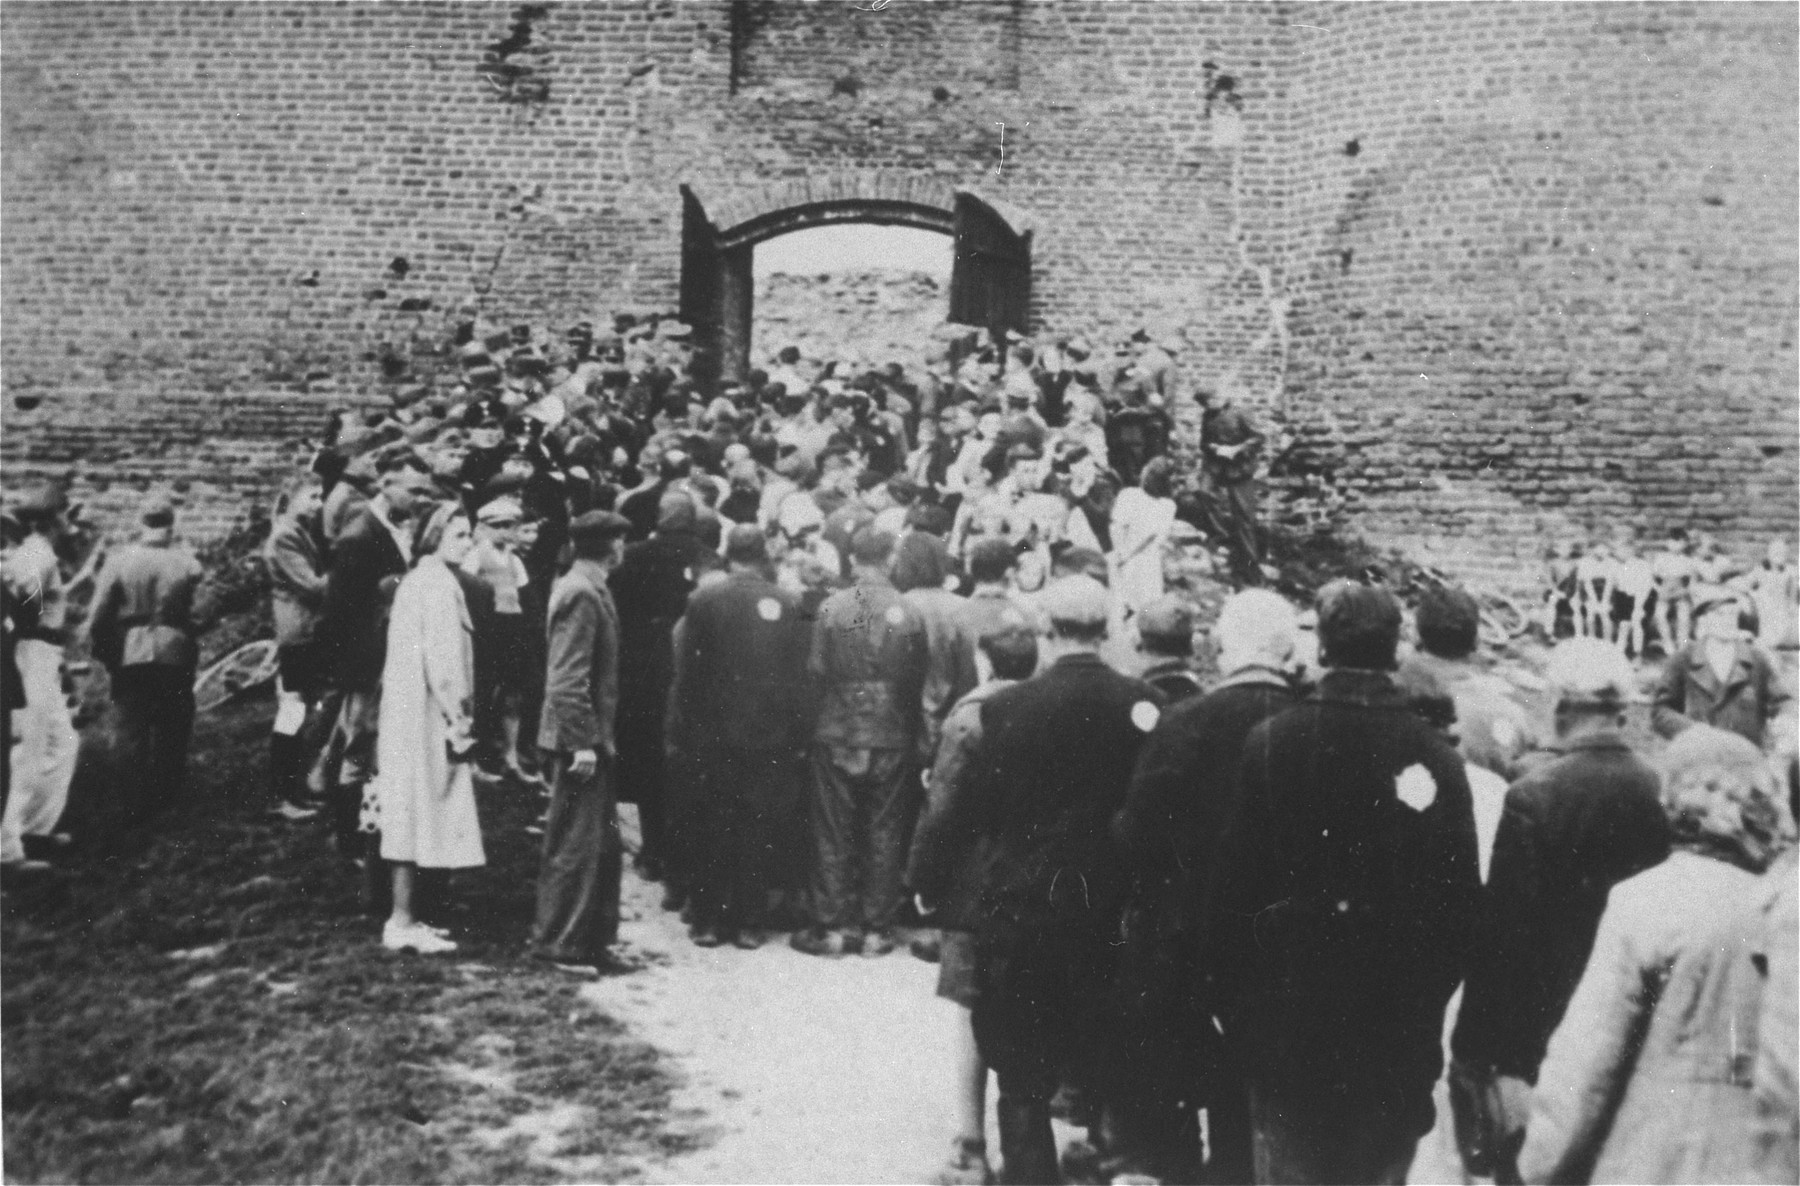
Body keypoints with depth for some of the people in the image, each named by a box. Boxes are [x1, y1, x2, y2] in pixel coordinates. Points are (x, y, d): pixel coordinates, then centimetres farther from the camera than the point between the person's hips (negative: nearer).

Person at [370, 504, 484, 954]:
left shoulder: (416, 580, 14)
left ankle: (403, 918, 18)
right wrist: (457, 719, -14)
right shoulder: (438, 584, -14)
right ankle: (402, 922, 2)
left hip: (409, 713, 9)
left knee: (413, 816, 12)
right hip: (428, 717, -9)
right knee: (420, 813, -4)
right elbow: (441, 659, -19)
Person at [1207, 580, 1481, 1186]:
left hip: (1289, 1015, -1)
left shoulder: (1269, 742, -12)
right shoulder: (1435, 756, -7)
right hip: (1400, 1030, 2)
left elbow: (1235, 882, -9)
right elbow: (1463, 900, -2)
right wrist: (1427, 1001, 11)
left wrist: (1233, 998, 3)